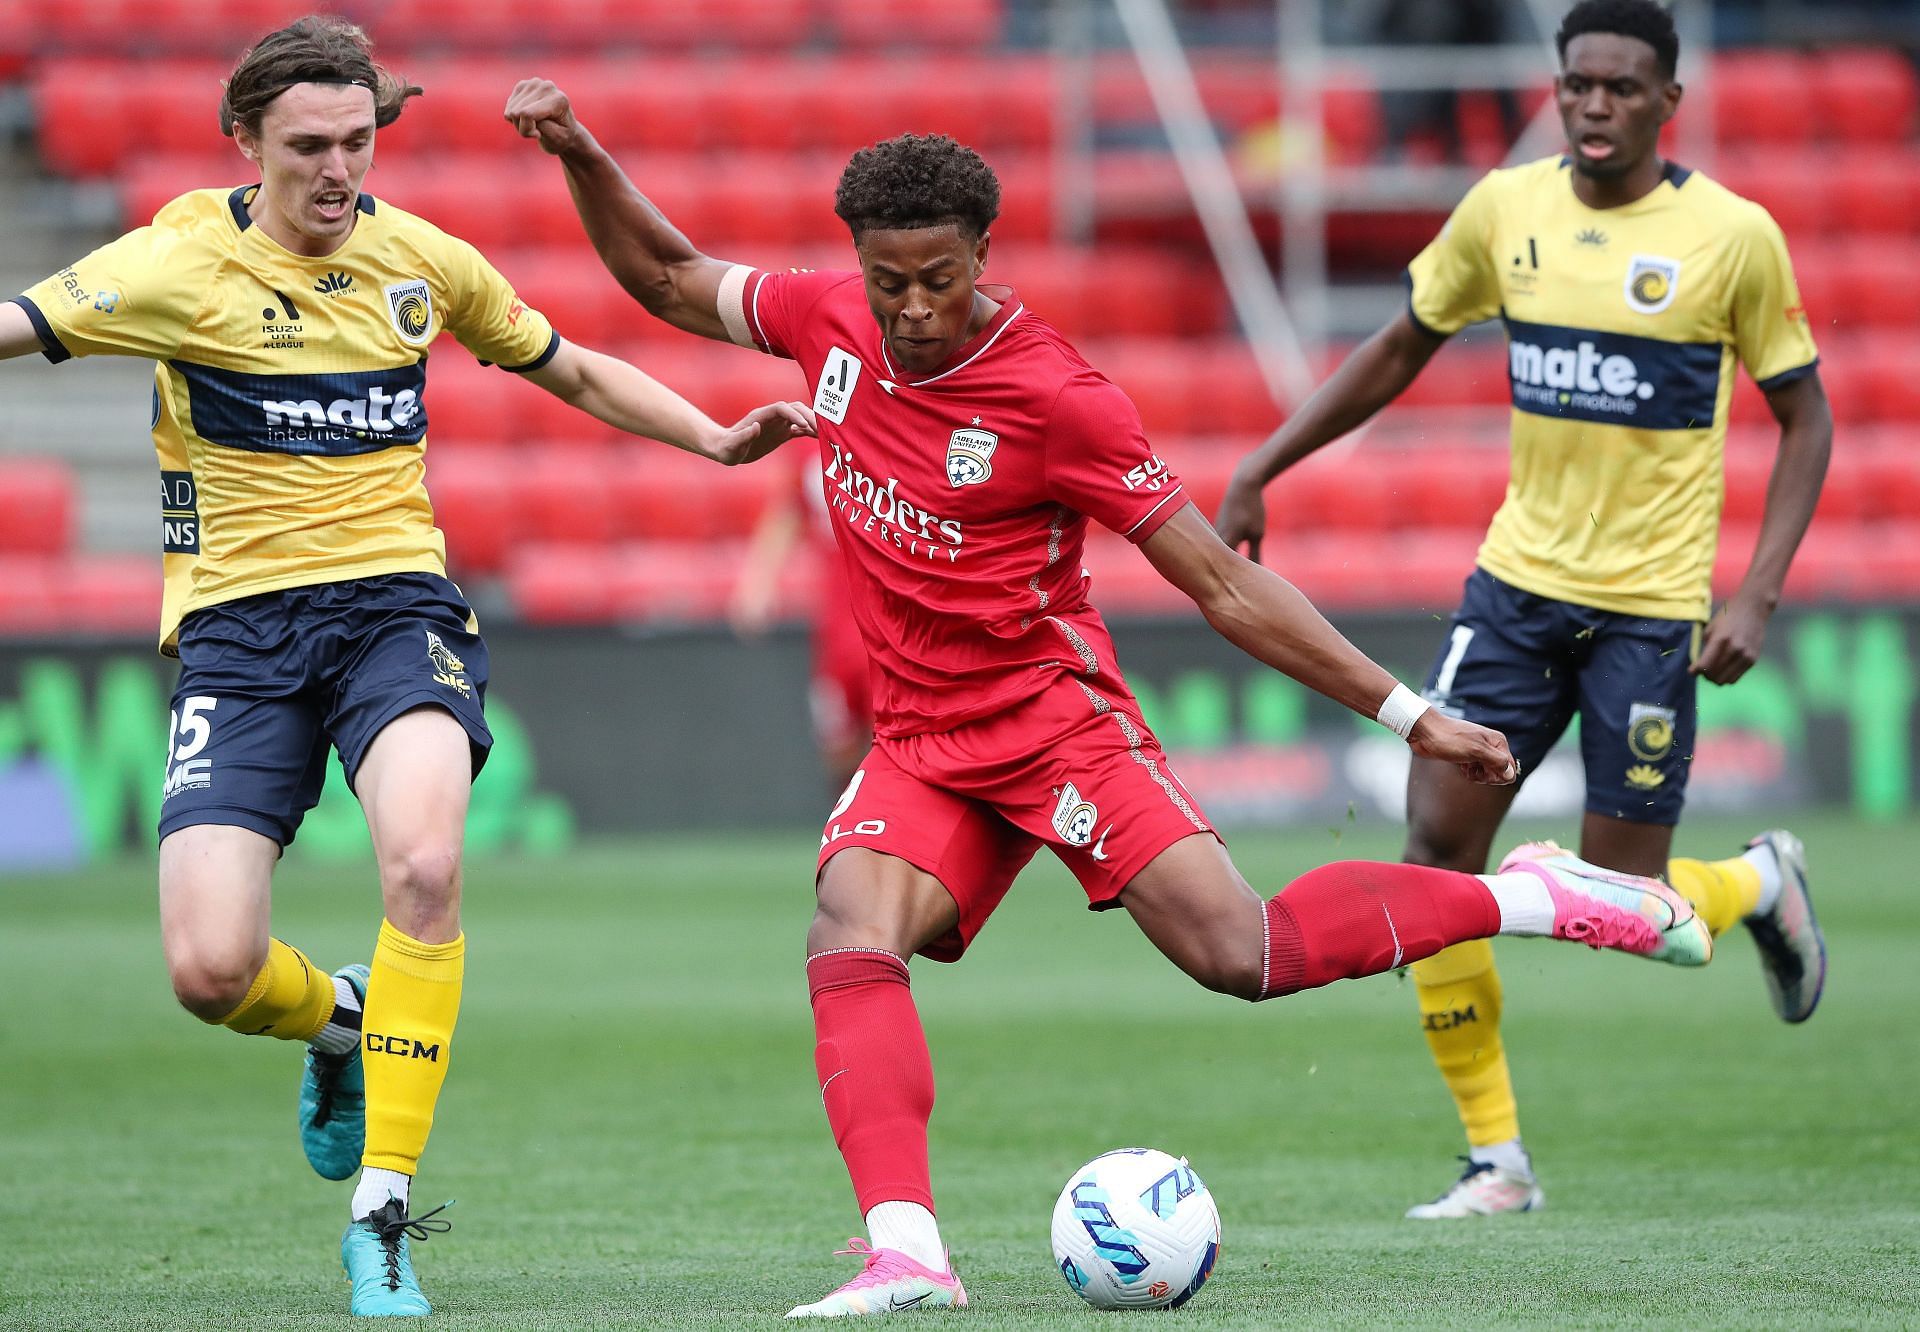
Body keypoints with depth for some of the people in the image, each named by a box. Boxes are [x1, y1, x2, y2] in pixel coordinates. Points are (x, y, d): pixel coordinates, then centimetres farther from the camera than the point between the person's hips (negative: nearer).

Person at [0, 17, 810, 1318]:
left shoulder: (423, 260, 7)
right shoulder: (184, 263, -6)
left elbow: (573, 371, 22)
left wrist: (716, 440, 12)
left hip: (396, 600, 1)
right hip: (240, 625, -1)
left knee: (425, 866, -29)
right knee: (210, 970, -14)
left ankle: (384, 1213, -18)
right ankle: (338, 1026, 26)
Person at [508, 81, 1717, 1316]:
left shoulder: (1055, 397, -16)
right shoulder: (833, 323, -1)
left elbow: (1225, 586, -12)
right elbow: (672, 280, 18)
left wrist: (1408, 713, -12)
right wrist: (583, 158, 3)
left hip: (1052, 715, -5)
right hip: (920, 743, 5)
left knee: (1239, 953, -20)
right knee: (850, 937, -23)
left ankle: (1530, 898, 0)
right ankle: (906, 1252, -32)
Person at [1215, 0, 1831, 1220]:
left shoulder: (1733, 237, -9)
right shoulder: (1505, 211, 0)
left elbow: (1805, 419, -1)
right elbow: (1403, 349, 14)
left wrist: (1757, 596, -11)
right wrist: (1262, 471, 10)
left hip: (1652, 605, -3)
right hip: (1519, 577, 4)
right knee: (1439, 836, -8)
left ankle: (1762, 885, 33)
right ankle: (1498, 1159, 3)